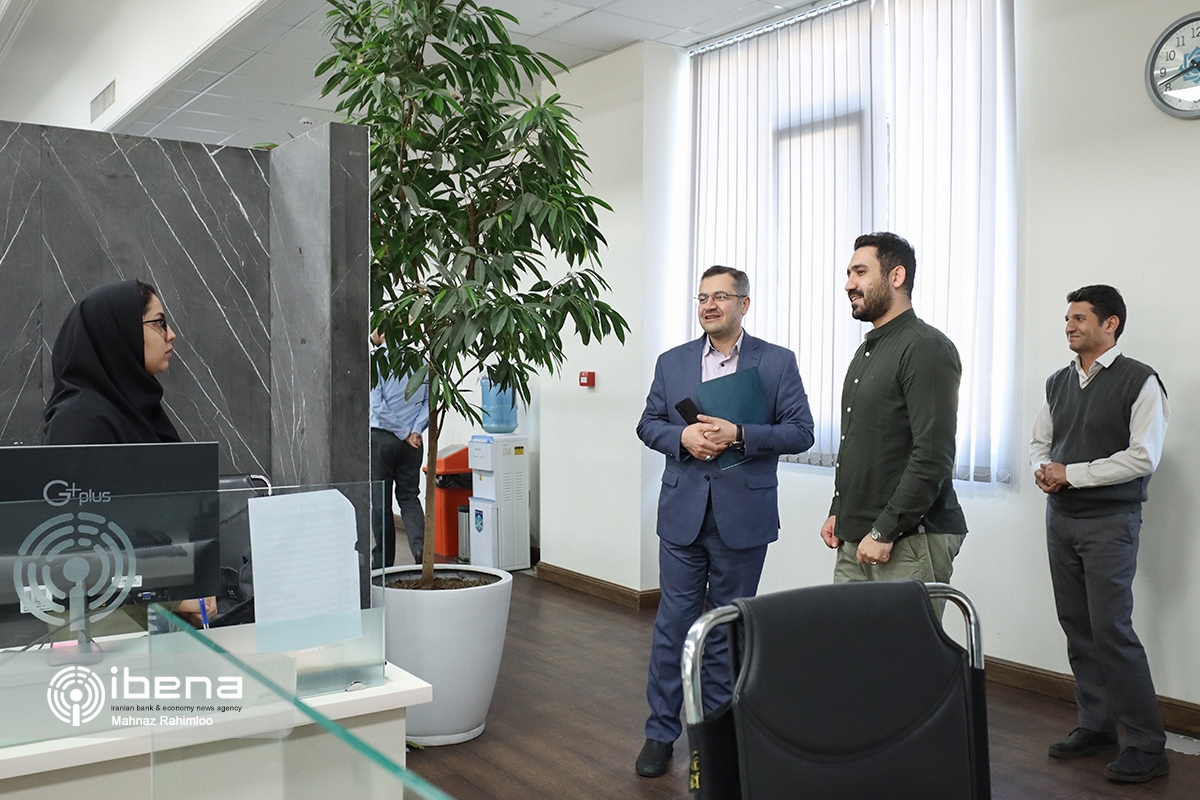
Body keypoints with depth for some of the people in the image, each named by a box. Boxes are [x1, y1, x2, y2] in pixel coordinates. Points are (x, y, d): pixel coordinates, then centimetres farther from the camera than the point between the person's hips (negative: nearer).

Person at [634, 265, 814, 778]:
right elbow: (649, 424, 9)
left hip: (743, 517, -1)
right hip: (683, 512, 2)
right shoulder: (672, 362, 7)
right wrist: (683, 437, -12)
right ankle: (662, 731, 17)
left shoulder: (778, 362, -1)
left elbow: (800, 432, -6)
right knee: (674, 622, 5)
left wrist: (737, 434, -19)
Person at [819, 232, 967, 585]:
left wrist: (884, 533, -19)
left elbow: (933, 456, -19)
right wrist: (838, 512, 14)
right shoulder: (867, 350, 18)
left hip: (909, 542, -8)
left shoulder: (927, 348, -12)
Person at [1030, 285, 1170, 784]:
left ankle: (1147, 745, 3)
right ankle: (1096, 725, 22)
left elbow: (1143, 457, -15)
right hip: (1060, 517, 6)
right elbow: (1040, 442, 17)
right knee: (1077, 625, 10)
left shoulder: (1140, 381, -8)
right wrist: (1043, 471, -5)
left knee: (1112, 629, -9)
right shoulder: (1059, 383, 11)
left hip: (1109, 521, -6)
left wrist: (1070, 473, -15)